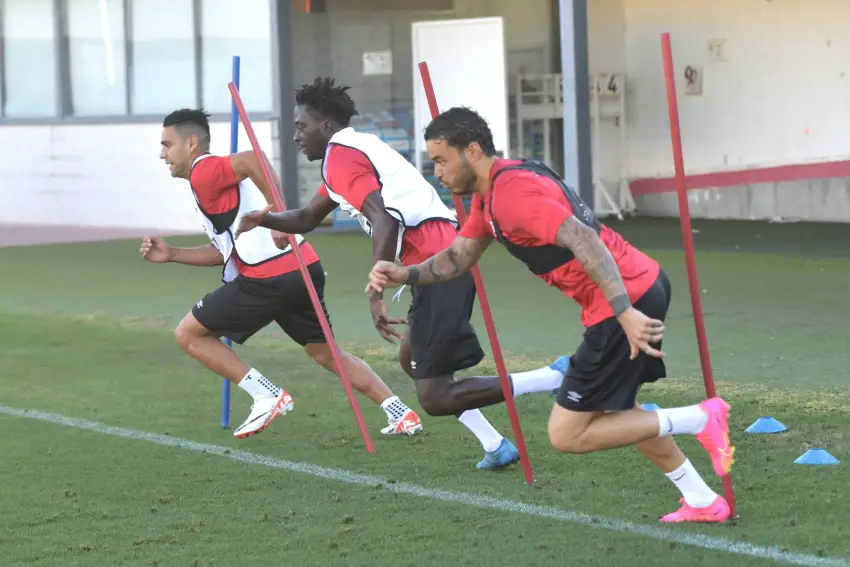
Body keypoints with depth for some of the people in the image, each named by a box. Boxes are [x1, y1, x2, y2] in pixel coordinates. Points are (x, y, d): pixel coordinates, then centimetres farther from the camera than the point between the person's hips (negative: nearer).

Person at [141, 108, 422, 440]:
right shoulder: (217, 180, 26)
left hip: (269, 278, -10)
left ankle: (267, 397, 0)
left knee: (189, 334, 5)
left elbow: (253, 159, -24)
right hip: (304, 267, 10)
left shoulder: (203, 172, -4)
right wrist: (171, 255, 24)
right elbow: (225, 250, 29)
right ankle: (401, 414, 14)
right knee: (323, 351, 22)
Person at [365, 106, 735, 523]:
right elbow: (458, 257, 24)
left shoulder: (512, 191, -17)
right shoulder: (488, 194, 15)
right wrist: (405, 275, 6)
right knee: (613, 413, 27)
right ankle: (704, 503, 30)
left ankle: (700, 420, -6)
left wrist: (625, 313, -34)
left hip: (627, 302, -11)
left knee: (566, 435, -4)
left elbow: (585, 241, -27)